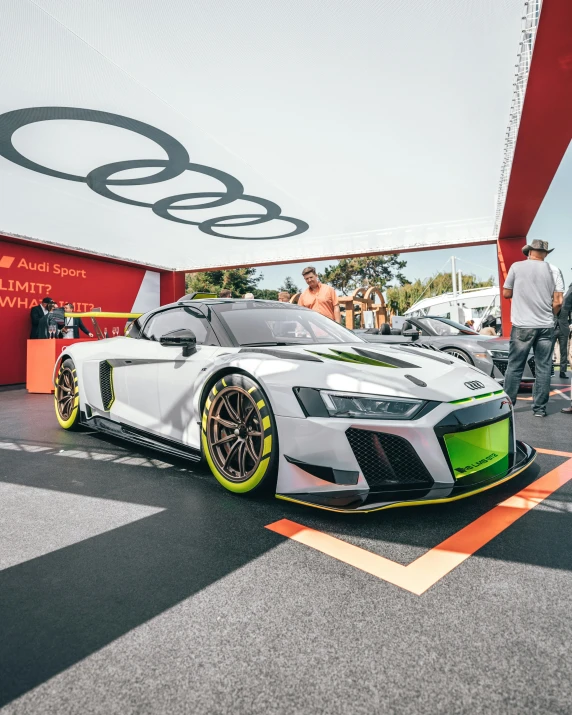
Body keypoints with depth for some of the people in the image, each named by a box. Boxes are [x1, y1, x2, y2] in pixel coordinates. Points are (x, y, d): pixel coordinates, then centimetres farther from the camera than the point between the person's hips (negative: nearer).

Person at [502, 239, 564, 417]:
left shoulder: (517, 267, 1)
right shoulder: (553, 270, 4)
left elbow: (506, 293, 6)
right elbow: (558, 301, 0)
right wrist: (548, 317, 16)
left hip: (522, 326, -1)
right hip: (546, 327, 2)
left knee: (514, 366, 5)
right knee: (543, 368, 7)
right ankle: (540, 408, 10)